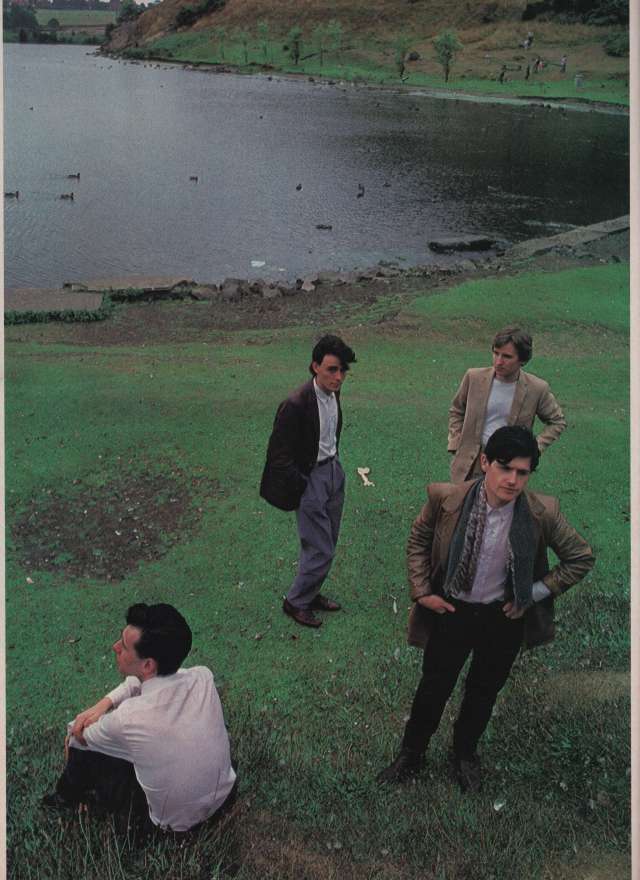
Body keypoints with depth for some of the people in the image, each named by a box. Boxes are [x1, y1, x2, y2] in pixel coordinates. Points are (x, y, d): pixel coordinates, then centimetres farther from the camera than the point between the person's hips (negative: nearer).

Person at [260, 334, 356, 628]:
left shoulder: (333, 392, -2)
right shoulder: (296, 404, -26)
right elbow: (279, 455, -19)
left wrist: (333, 459, 15)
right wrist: (302, 488, -13)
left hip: (333, 470, 8)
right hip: (310, 479, -8)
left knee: (325, 544, 19)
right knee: (321, 550, -1)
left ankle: (310, 594, 38)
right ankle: (296, 602, 21)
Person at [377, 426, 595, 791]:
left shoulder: (542, 513, -21)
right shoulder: (446, 499, -21)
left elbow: (582, 558, -5)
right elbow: (419, 540, -2)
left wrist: (535, 593, -9)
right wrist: (422, 592, -6)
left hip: (504, 618, 1)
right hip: (451, 610, -1)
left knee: (484, 692, 22)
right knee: (433, 688, 15)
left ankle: (465, 753, 51)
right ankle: (411, 754, 42)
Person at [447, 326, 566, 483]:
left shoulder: (536, 389, -10)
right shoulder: (474, 377, -6)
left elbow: (557, 422, 6)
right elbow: (456, 412, 10)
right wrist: (455, 446, 1)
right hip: (470, 463, 2)